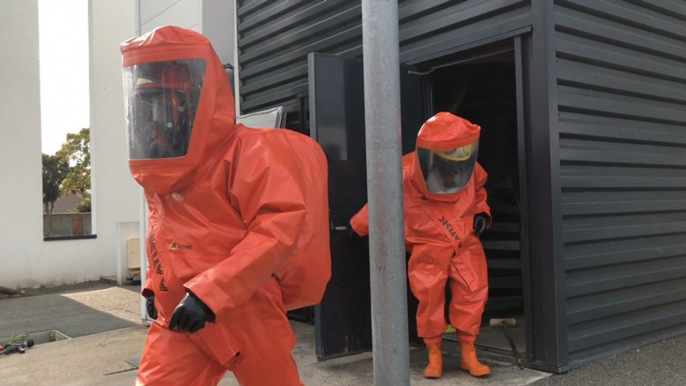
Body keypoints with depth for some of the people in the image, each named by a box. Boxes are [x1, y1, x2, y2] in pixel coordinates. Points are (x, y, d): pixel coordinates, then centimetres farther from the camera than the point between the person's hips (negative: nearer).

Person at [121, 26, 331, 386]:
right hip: (179, 319, 6)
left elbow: (282, 223, -24)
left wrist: (208, 291, -27)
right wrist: (154, 284, 14)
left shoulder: (245, 150, -15)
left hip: (244, 312, -6)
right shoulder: (159, 166, 10)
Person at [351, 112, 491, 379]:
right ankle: (434, 355, 11)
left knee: (473, 293, -5)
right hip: (428, 245, -3)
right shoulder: (405, 175, -20)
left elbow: (478, 190, 16)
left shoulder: (470, 168, -7)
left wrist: (481, 212, -1)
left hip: (466, 241, 3)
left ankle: (468, 353, 9)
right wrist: (358, 227, 5)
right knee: (429, 297, -6)